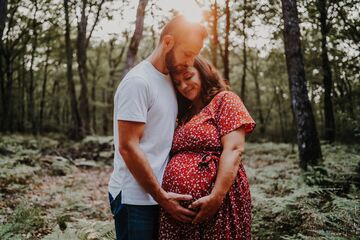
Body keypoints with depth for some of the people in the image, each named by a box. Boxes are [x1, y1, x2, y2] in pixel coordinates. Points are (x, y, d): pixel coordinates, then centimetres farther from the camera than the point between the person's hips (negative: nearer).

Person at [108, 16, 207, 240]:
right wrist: (161, 196, -16)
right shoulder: (138, 81, -16)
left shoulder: (170, 80, 9)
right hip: (135, 198, -8)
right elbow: (128, 147, -20)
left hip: (158, 194, 8)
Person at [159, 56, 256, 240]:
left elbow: (234, 150, -12)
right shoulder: (185, 114, 18)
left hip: (215, 204, -6)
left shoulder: (225, 100, -1)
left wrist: (216, 197, -21)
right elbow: (177, 157, 16)